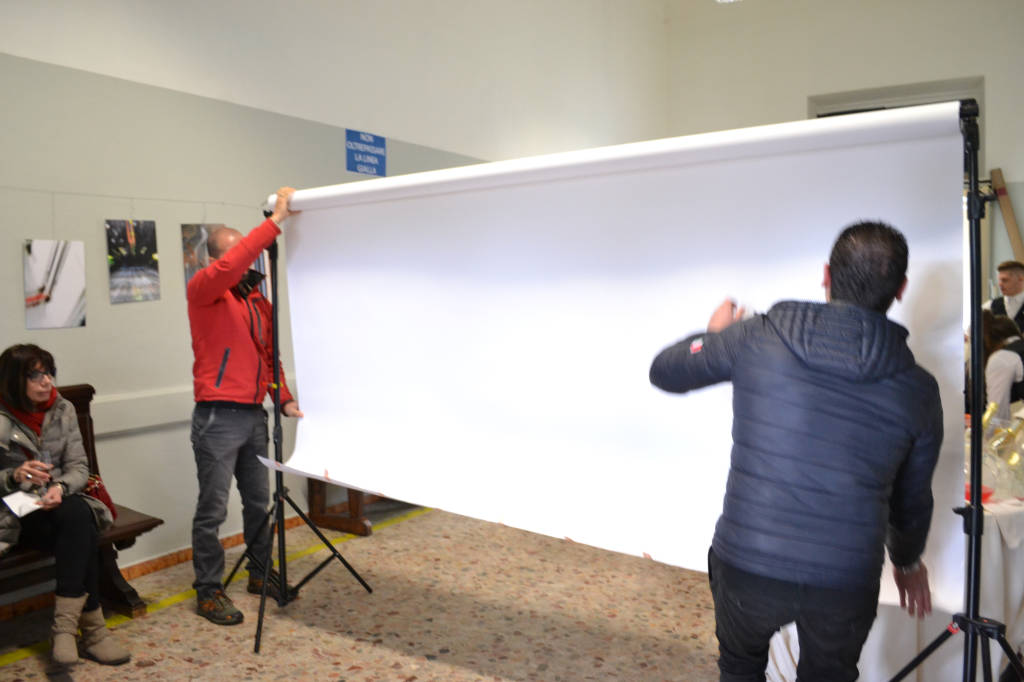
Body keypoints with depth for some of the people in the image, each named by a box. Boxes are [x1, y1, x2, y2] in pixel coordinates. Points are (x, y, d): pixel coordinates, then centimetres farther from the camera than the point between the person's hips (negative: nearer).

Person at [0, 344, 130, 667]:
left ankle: (65, 626, -28)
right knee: (81, 533, -31)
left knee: (78, 517, -32)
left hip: (58, 504, 3)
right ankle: (91, 629, -25)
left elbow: (79, 467, 2)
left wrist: (60, 487, -20)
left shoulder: (63, 410, 5)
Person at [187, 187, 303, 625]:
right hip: (218, 417, -7)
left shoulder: (259, 302, 14)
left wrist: (284, 399, 2)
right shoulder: (203, 289, -6)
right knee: (213, 509, 1)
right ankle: (208, 592, 15)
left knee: (259, 500, 16)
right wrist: (276, 220, -27)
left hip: (254, 415, 7)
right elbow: (231, 267, -29)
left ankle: (261, 573, 32)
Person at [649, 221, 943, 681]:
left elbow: (664, 372, 4)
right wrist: (907, 560, 31)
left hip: (747, 569, -1)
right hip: (847, 584, 2)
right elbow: (913, 498, 11)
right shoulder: (918, 391, -2)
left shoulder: (757, 337, -10)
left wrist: (715, 334, 23)